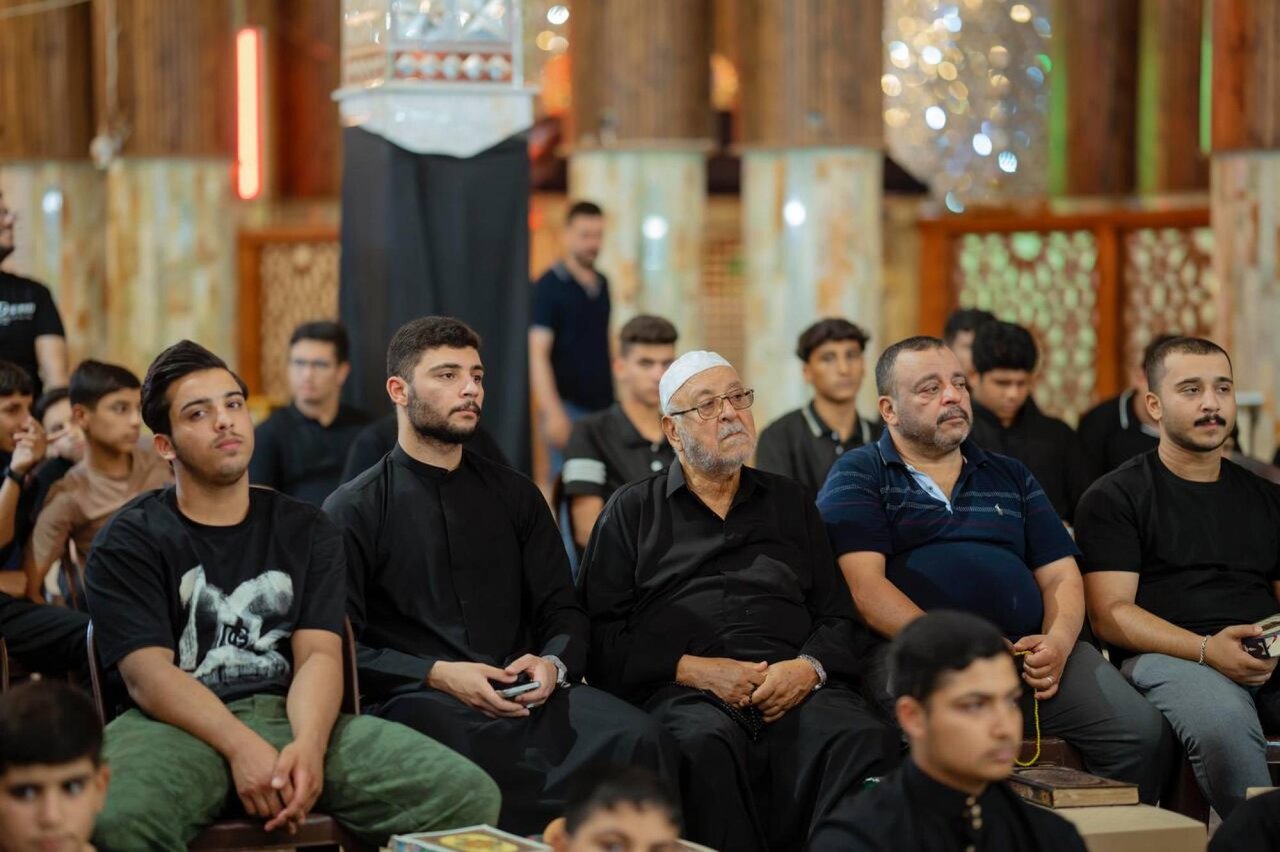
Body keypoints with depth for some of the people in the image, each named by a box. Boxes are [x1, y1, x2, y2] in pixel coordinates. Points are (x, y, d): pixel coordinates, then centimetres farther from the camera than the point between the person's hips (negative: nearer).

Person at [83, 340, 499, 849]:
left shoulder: (307, 532, 17)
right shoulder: (130, 541, 7)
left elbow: (319, 655, 3)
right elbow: (148, 672, -6)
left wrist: (308, 745, -19)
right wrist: (243, 748, -23)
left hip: (291, 717, 4)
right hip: (179, 726, -3)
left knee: (470, 795, -18)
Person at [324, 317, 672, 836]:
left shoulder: (516, 496, 21)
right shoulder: (354, 511, 7)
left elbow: (562, 611, 18)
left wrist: (552, 665, -5)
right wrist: (438, 675, -14)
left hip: (524, 694, 4)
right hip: (413, 698, -4)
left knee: (635, 739, -27)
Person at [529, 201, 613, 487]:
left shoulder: (602, 284, 13)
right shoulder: (550, 286, -6)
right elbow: (537, 353, -12)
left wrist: (617, 401, 16)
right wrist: (552, 410, -21)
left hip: (604, 407, 6)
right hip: (569, 407, -6)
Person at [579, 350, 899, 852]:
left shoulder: (789, 503, 27)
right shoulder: (632, 510, 19)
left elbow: (840, 616, 20)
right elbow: (602, 634, 8)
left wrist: (810, 668, -3)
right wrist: (692, 669, -7)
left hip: (795, 690, 2)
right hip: (682, 691, -2)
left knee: (868, 740, -33)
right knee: (705, 746, -40)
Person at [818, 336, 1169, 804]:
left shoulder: (1010, 476, 27)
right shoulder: (858, 476, 11)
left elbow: (1061, 575, 20)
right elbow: (866, 589, -3)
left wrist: (1058, 642, -3)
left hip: (1028, 653, 5)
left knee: (1142, 731, -19)